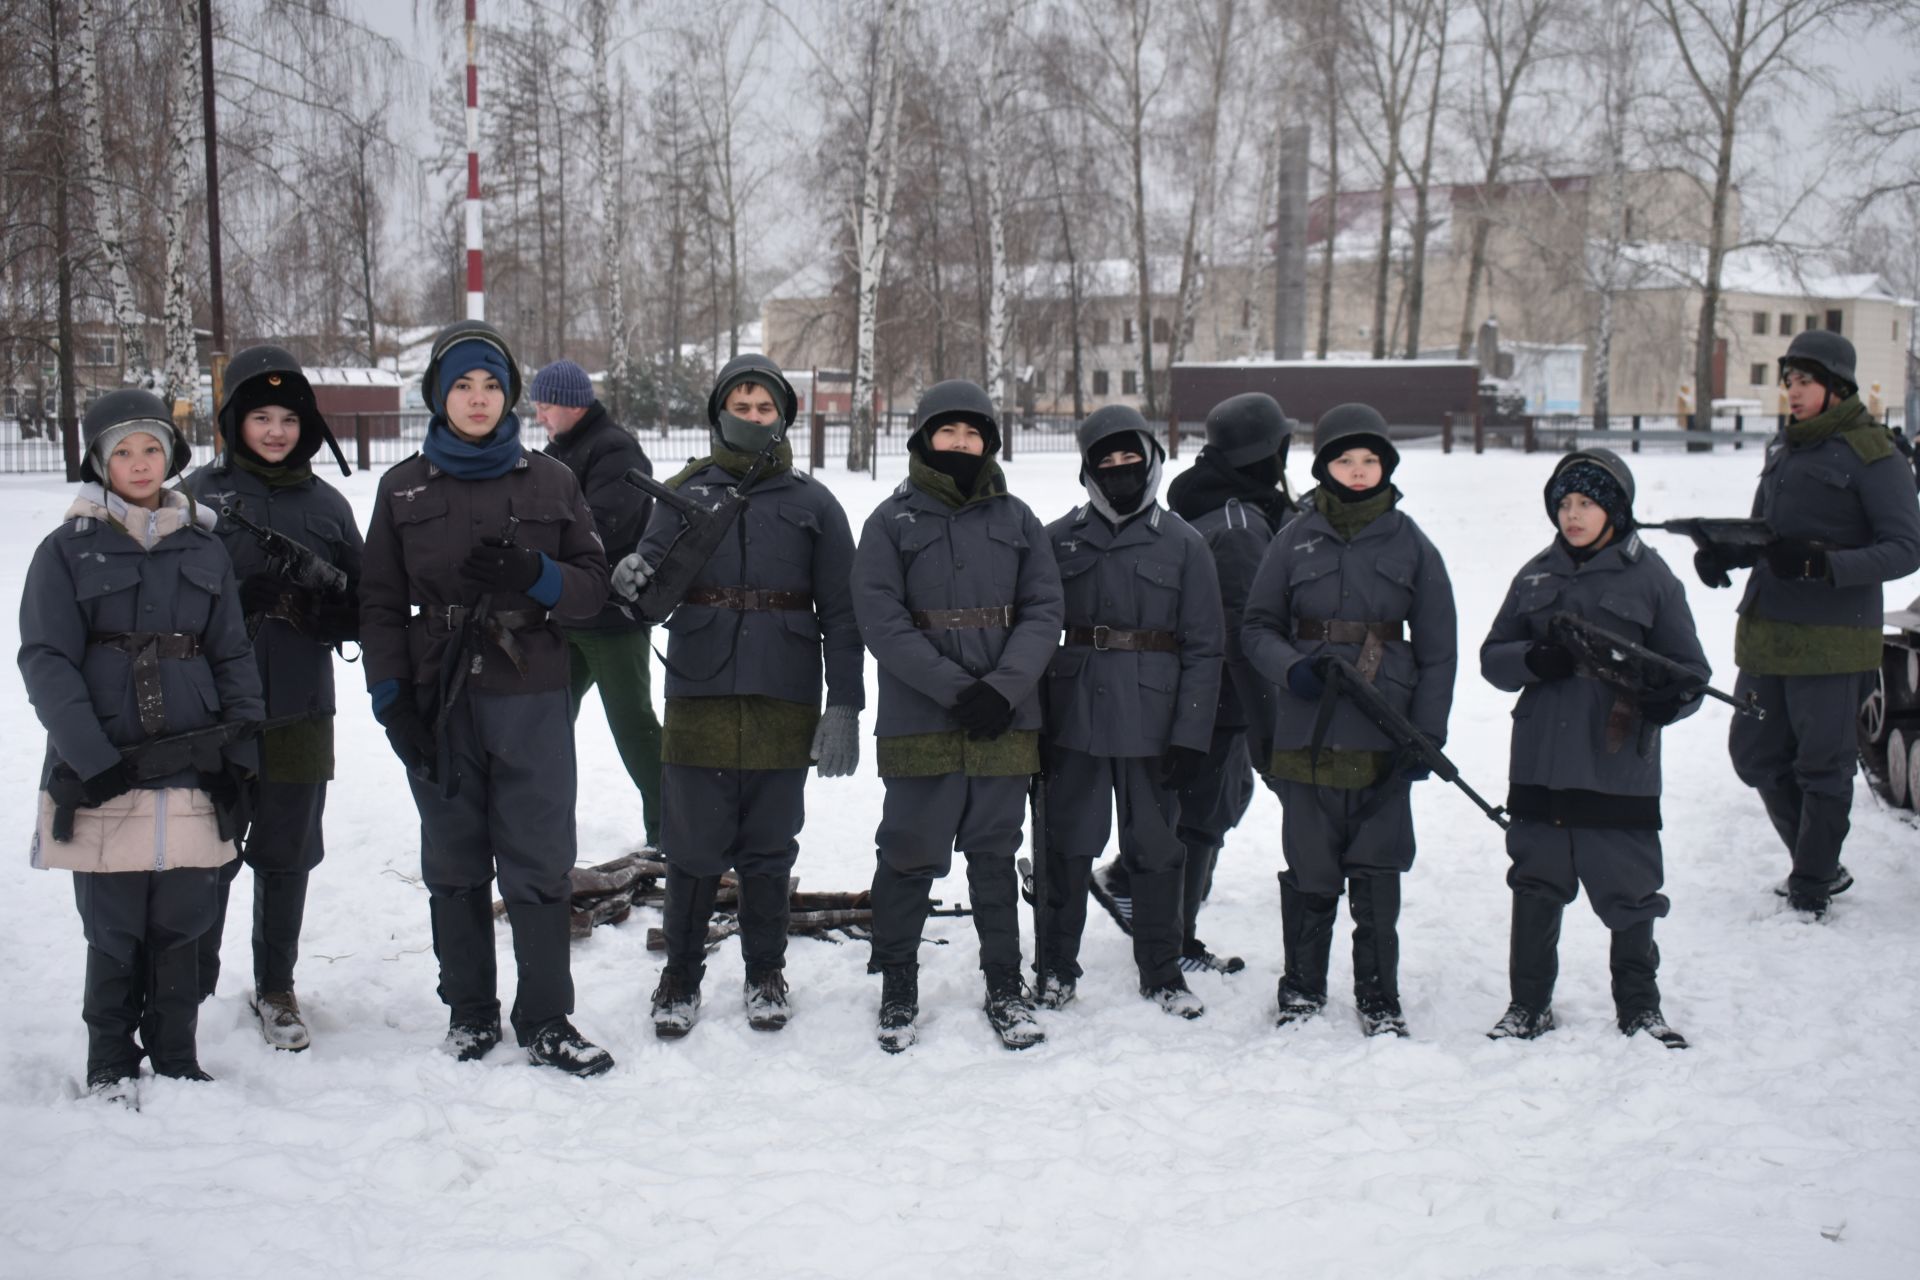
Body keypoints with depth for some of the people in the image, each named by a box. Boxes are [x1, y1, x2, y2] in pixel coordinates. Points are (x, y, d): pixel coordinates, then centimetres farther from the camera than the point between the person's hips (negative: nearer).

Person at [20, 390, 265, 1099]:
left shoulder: (204, 549, 12)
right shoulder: (67, 551, 2)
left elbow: (233, 659, 12)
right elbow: (47, 662, -5)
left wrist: (239, 759, 3)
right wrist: (91, 759, -14)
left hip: (192, 774, 3)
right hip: (103, 775, -2)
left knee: (182, 921, 6)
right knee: (114, 928, 2)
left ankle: (175, 1057, 19)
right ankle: (110, 1063, 17)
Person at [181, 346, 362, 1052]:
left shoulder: (326, 504, 8)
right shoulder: (198, 493, 0)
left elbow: (363, 609, 8)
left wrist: (315, 610, -12)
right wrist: (235, 601, -19)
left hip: (300, 714, 2)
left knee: (287, 856, 10)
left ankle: (275, 989, 26)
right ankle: (190, 990, 20)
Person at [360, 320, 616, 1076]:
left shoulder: (549, 482, 6)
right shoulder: (404, 489, 8)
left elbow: (593, 585, 5)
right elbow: (381, 603, 7)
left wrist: (533, 576, -15)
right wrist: (391, 696, -3)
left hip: (531, 700, -1)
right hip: (439, 703, 1)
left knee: (539, 863, -1)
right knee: (454, 863, 9)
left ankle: (546, 1020, 8)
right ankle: (469, 1010, 22)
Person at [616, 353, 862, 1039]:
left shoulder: (813, 504, 5)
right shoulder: (685, 493, 6)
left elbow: (840, 612, 4)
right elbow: (651, 578, 1)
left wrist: (844, 705, -3)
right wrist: (633, 580, -24)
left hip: (782, 706, 0)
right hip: (698, 700, 0)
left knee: (768, 849, 10)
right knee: (693, 847, 4)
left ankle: (765, 972, 26)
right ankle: (681, 976, 20)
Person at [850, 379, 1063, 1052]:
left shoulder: (1017, 520, 7)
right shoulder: (892, 521, 0)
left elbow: (1043, 611, 1)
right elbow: (880, 619, -8)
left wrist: (1003, 688, -15)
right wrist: (956, 689, -16)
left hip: (1005, 722, 2)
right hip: (920, 725, -2)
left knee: (994, 855, 12)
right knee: (908, 857, 4)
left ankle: (1005, 986, 23)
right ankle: (897, 990, 19)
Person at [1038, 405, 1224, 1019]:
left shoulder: (1183, 544, 2)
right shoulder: (1060, 540, 4)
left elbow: (1204, 647, 1)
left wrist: (1191, 736, -5)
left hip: (1154, 724, 0)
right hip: (1075, 720, 1)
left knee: (1156, 847, 8)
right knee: (1068, 844, 6)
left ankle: (1161, 971, 22)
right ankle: (1058, 965, 20)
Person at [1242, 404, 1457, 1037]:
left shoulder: (1411, 545, 4)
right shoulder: (1296, 540, 5)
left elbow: (1436, 650, 7)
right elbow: (1257, 628, 9)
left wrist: (1427, 734, -1)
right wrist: (1292, 669, -11)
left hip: (1382, 739, 0)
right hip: (1306, 732, 1)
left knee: (1377, 872, 1)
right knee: (1311, 869, 7)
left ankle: (1379, 997, 15)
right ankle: (1302, 987, 22)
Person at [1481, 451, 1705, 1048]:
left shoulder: (1650, 577, 0)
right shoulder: (1537, 576, 10)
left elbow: (1690, 669, 3)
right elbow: (1493, 656, 12)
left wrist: (1662, 698, -19)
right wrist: (1535, 660, -10)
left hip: (1619, 769, -3)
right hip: (1540, 767, 3)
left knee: (1629, 891, 5)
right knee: (1536, 886, 9)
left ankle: (1639, 1006, 23)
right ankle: (1529, 1005, 23)